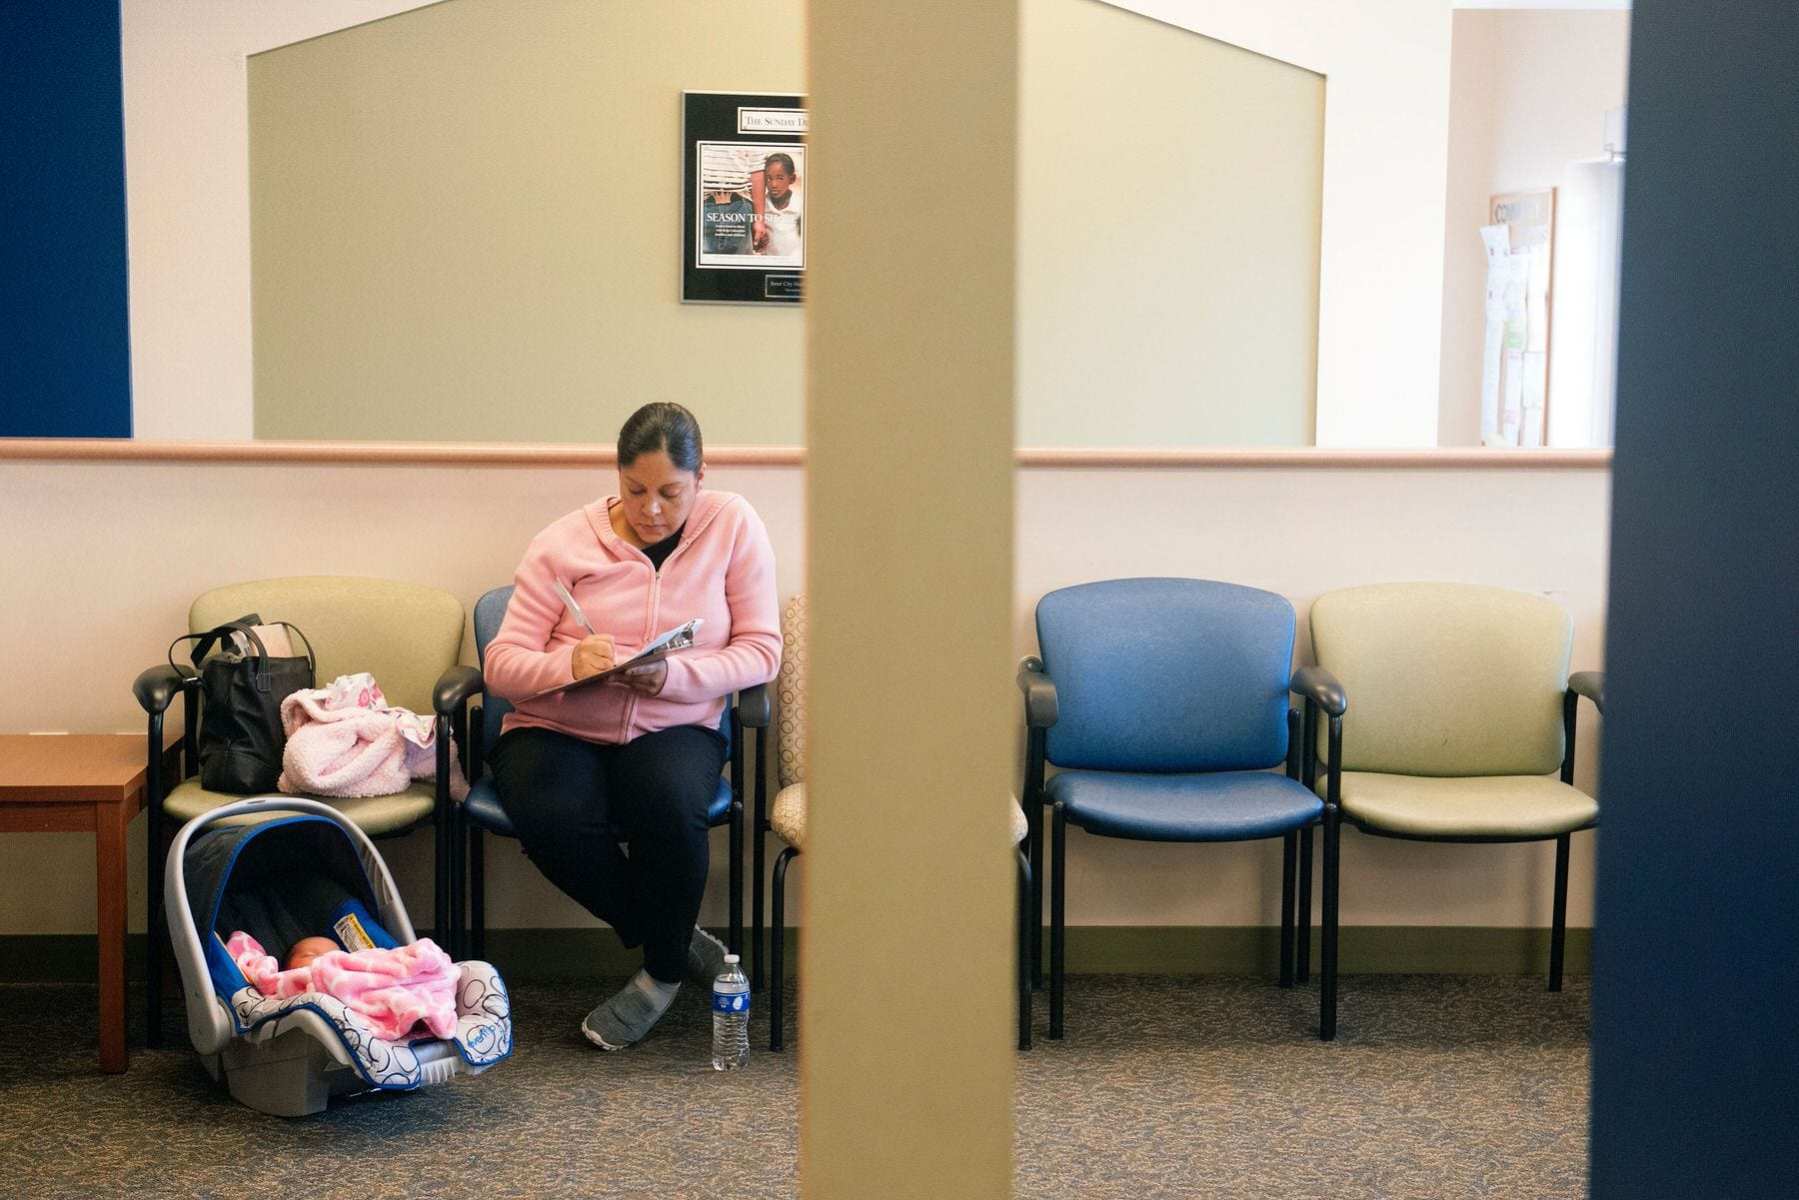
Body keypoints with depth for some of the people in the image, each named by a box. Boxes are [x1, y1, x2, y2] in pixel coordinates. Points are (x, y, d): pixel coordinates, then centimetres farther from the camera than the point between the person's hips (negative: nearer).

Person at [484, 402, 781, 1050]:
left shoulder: (733, 526, -1)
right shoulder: (563, 544, -2)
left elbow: (761, 650, -4)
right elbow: (502, 663, -6)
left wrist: (673, 674, -21)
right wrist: (569, 663, -28)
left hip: (674, 729, 0)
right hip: (555, 730, 0)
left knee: (670, 804, -34)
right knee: (555, 821, -32)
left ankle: (663, 971, -5)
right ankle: (678, 939, -4)